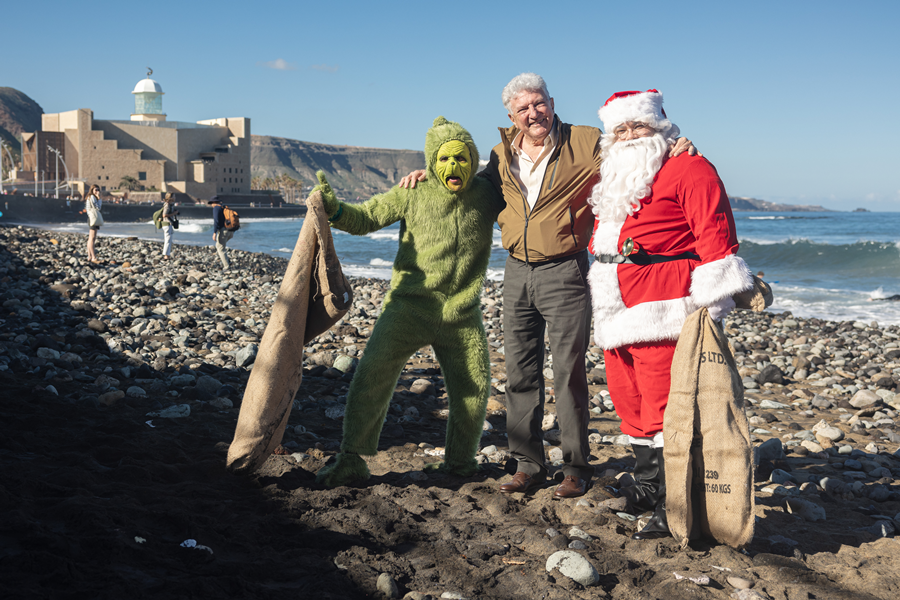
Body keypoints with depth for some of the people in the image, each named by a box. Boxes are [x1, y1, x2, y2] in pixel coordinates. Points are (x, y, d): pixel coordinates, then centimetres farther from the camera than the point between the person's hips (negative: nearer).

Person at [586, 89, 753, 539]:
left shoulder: (688, 170, -4)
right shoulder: (611, 180, 22)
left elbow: (715, 234, -12)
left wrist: (709, 303, -18)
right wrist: (601, 311, 29)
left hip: (660, 315, -8)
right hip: (616, 316, 9)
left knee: (661, 408, -9)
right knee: (629, 402, 14)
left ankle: (670, 507, -2)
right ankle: (646, 486, 30)